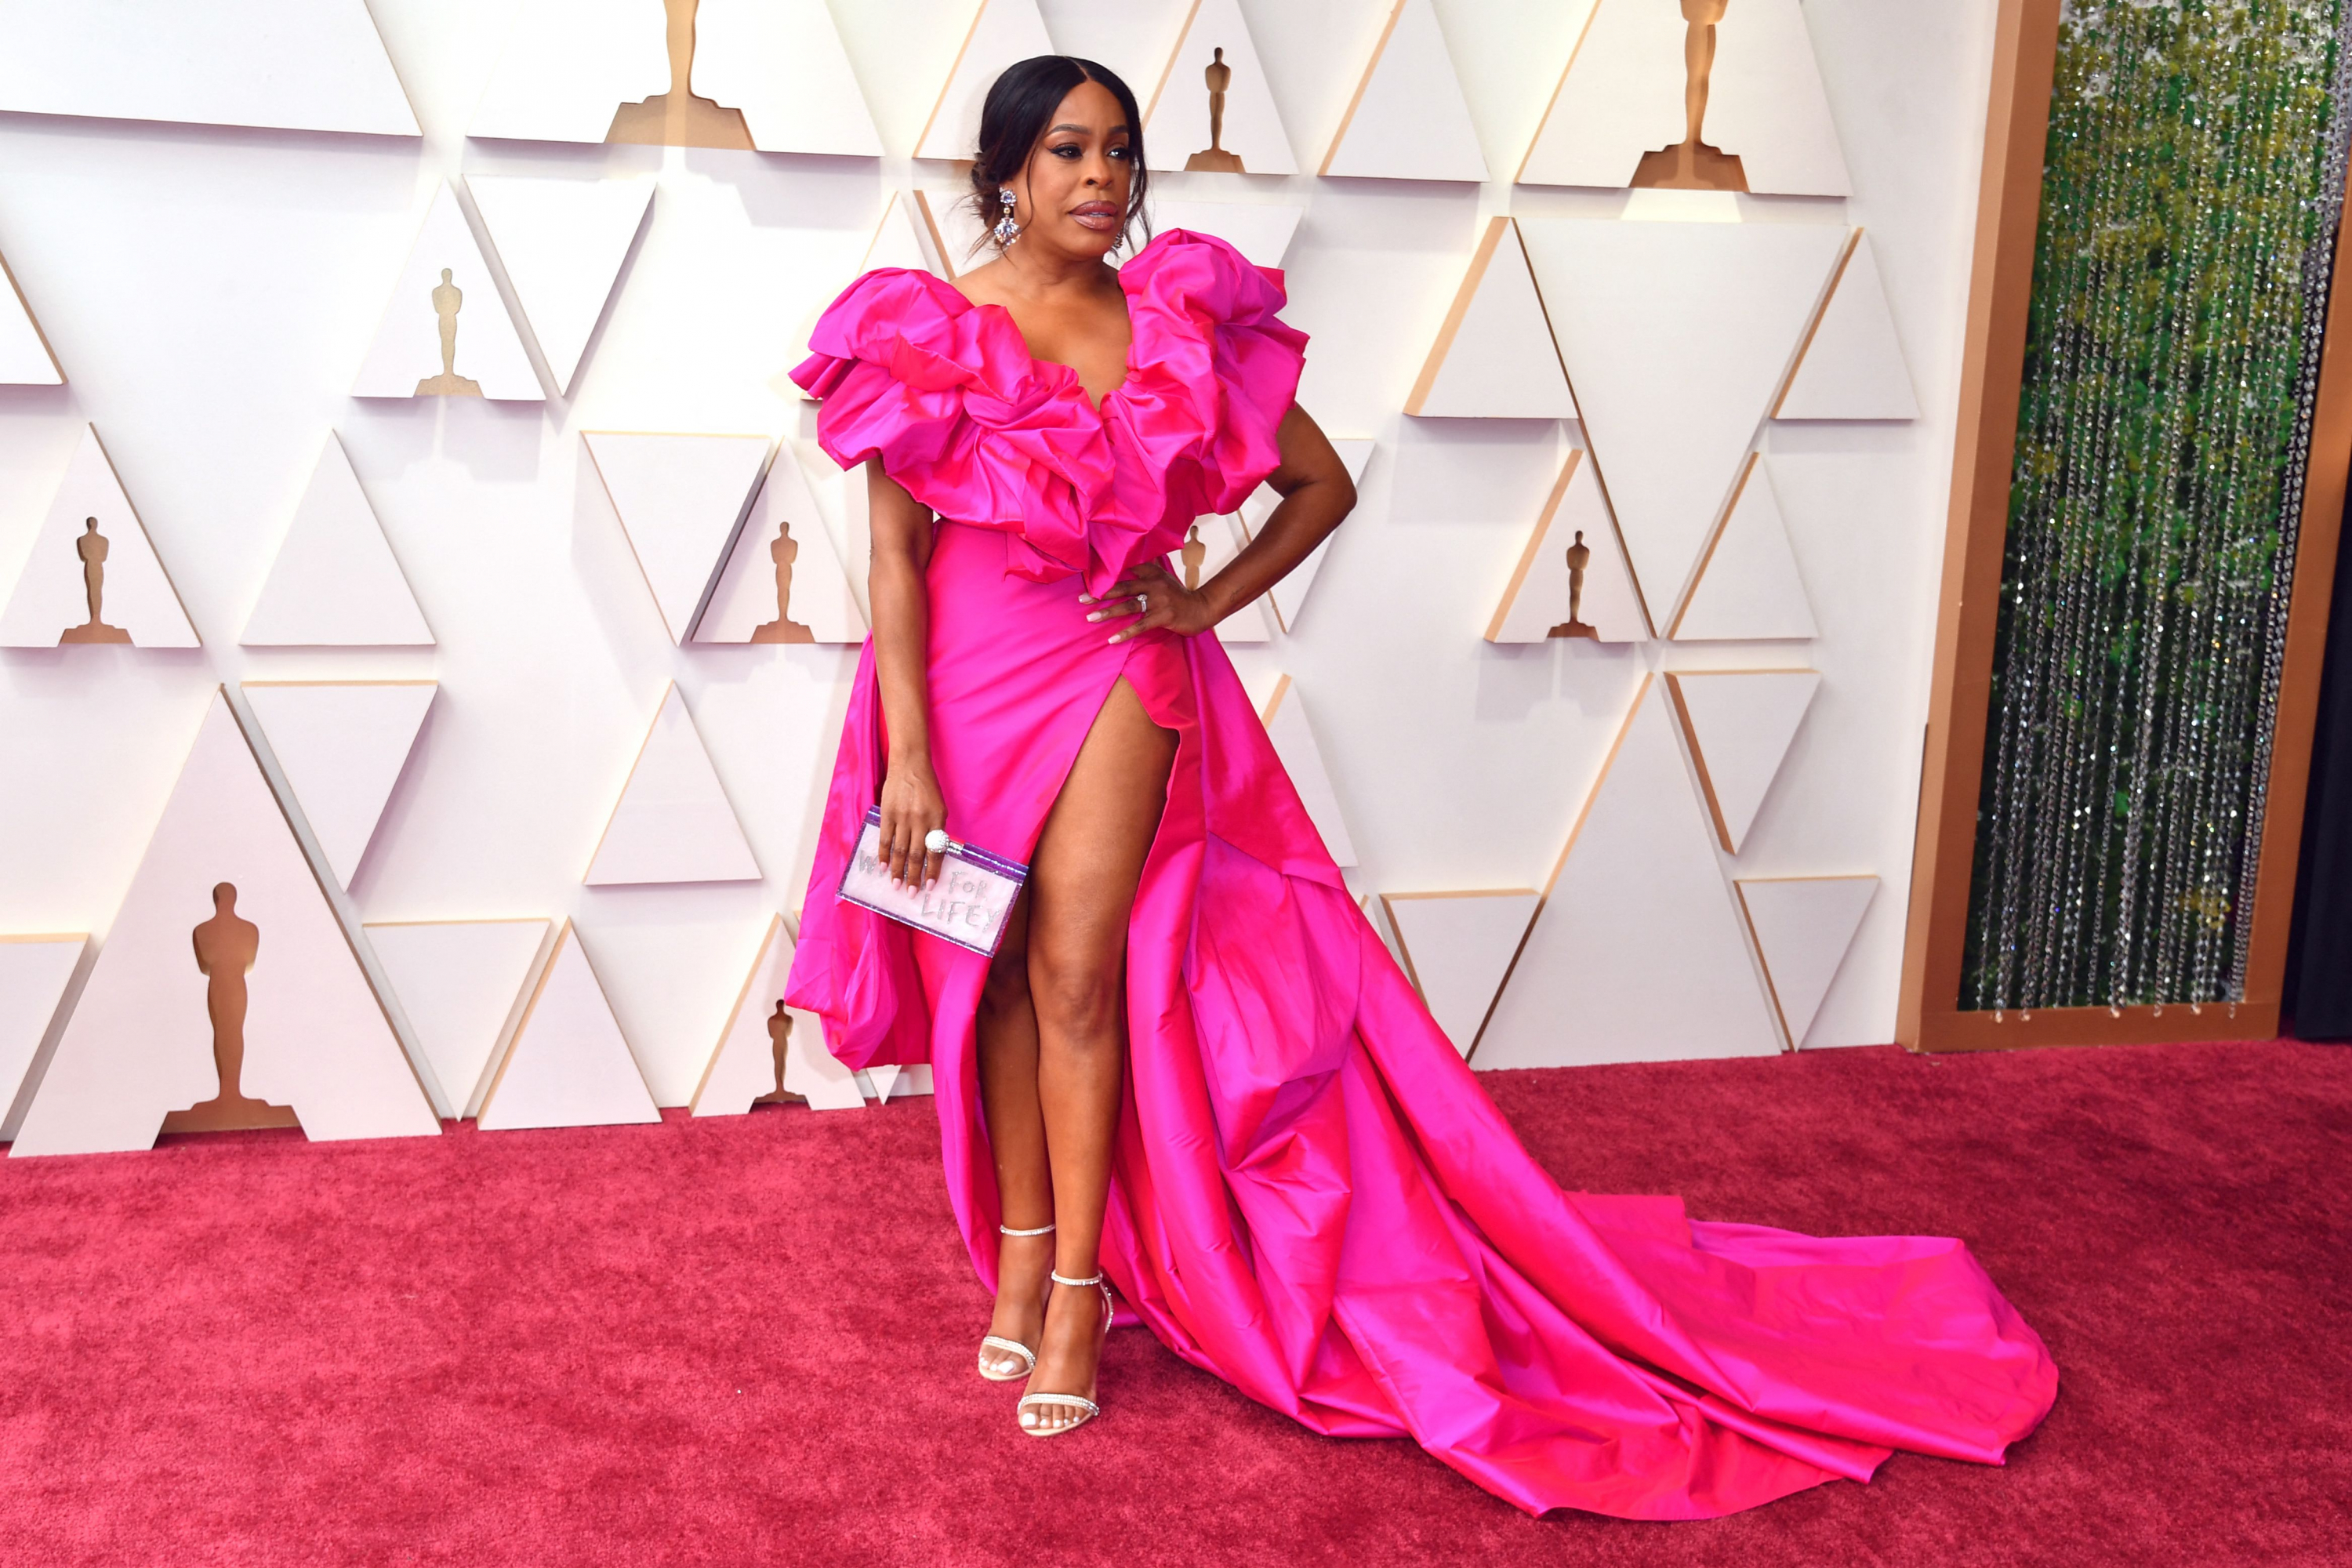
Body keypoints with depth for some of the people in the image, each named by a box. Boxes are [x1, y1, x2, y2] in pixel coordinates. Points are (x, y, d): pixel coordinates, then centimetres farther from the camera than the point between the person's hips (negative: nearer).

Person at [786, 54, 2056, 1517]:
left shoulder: (1180, 322, -1)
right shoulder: (926, 331, -5)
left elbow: (1324, 483, 8)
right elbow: (897, 556, -6)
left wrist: (1210, 599, -2)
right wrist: (910, 757, -11)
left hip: (1116, 670, 0)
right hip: (967, 673, 1)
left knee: (1074, 968, -7)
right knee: (994, 972, 8)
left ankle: (1078, 1282, 6)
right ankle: (1022, 1247, 24)